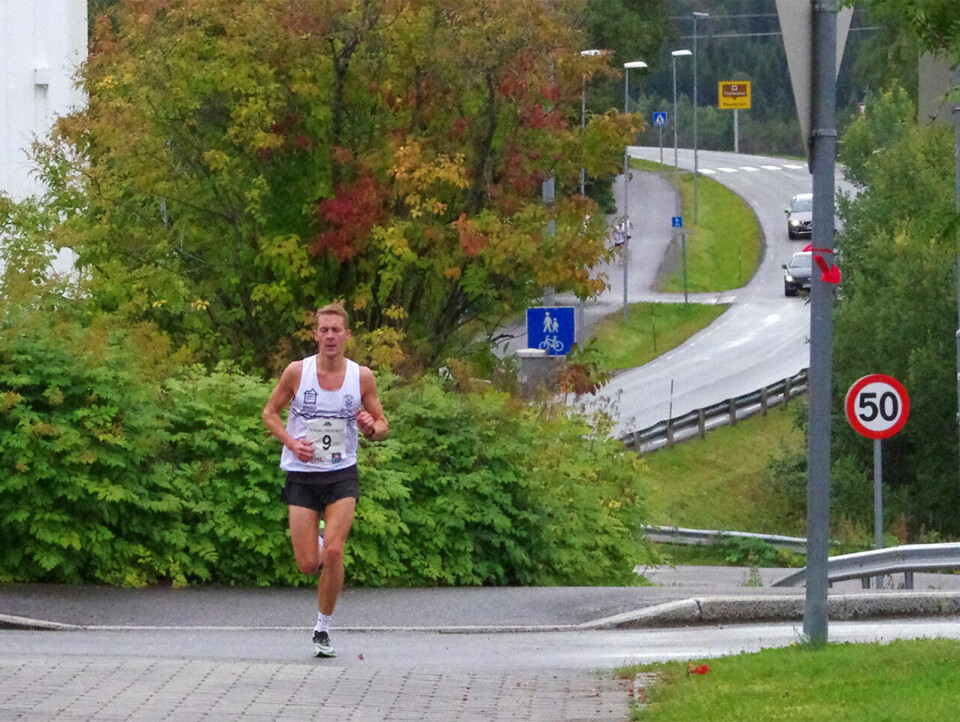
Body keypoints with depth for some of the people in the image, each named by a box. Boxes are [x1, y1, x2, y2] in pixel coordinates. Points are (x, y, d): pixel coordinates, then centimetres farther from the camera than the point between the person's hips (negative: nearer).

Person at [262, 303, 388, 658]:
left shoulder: (362, 376, -2)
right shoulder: (297, 372, -5)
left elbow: (382, 426, 7)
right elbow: (270, 412, 6)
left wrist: (371, 428, -17)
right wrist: (291, 442, -11)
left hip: (341, 475, 0)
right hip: (301, 475, 0)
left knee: (333, 552, -16)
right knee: (308, 565, -5)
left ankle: (323, 628, 1)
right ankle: (314, 543, 34)